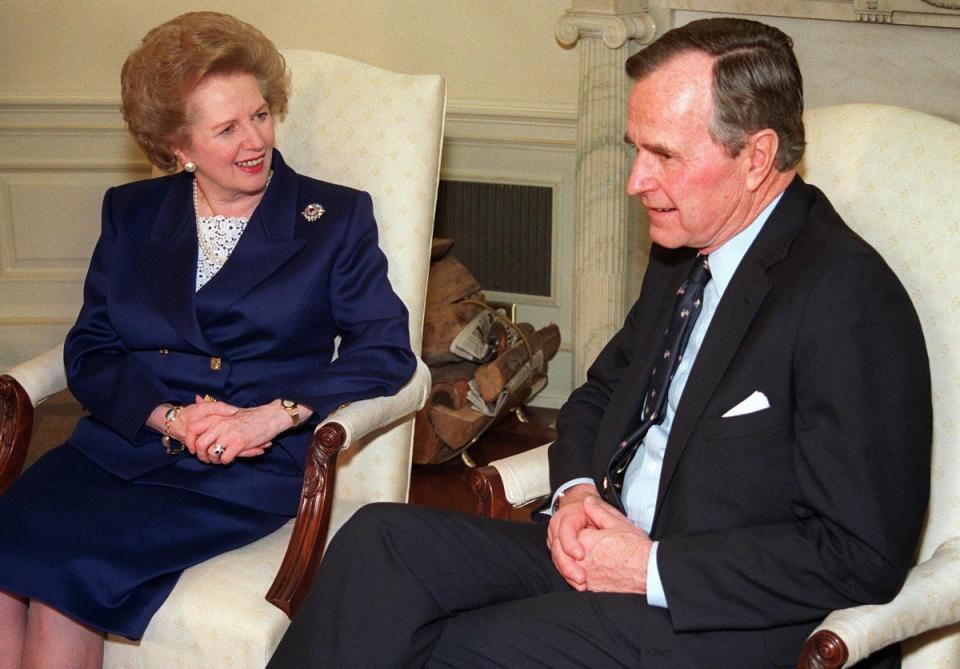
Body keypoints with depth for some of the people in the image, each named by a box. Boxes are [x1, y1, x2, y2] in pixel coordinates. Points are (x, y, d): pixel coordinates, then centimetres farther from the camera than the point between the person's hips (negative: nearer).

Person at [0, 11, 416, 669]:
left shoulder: (335, 219, 7)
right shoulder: (132, 213, 16)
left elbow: (387, 350, -2)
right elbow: (89, 350, 9)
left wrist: (269, 416, -15)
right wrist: (170, 418, -11)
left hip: (251, 468, -3)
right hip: (124, 442, 4)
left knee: (61, 571, -26)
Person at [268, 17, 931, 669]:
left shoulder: (849, 297, -18)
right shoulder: (682, 253, 8)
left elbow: (861, 557, -20)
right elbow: (599, 394, 22)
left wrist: (653, 568, -18)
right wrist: (576, 491, -1)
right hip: (604, 546, 8)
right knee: (382, 539, -12)